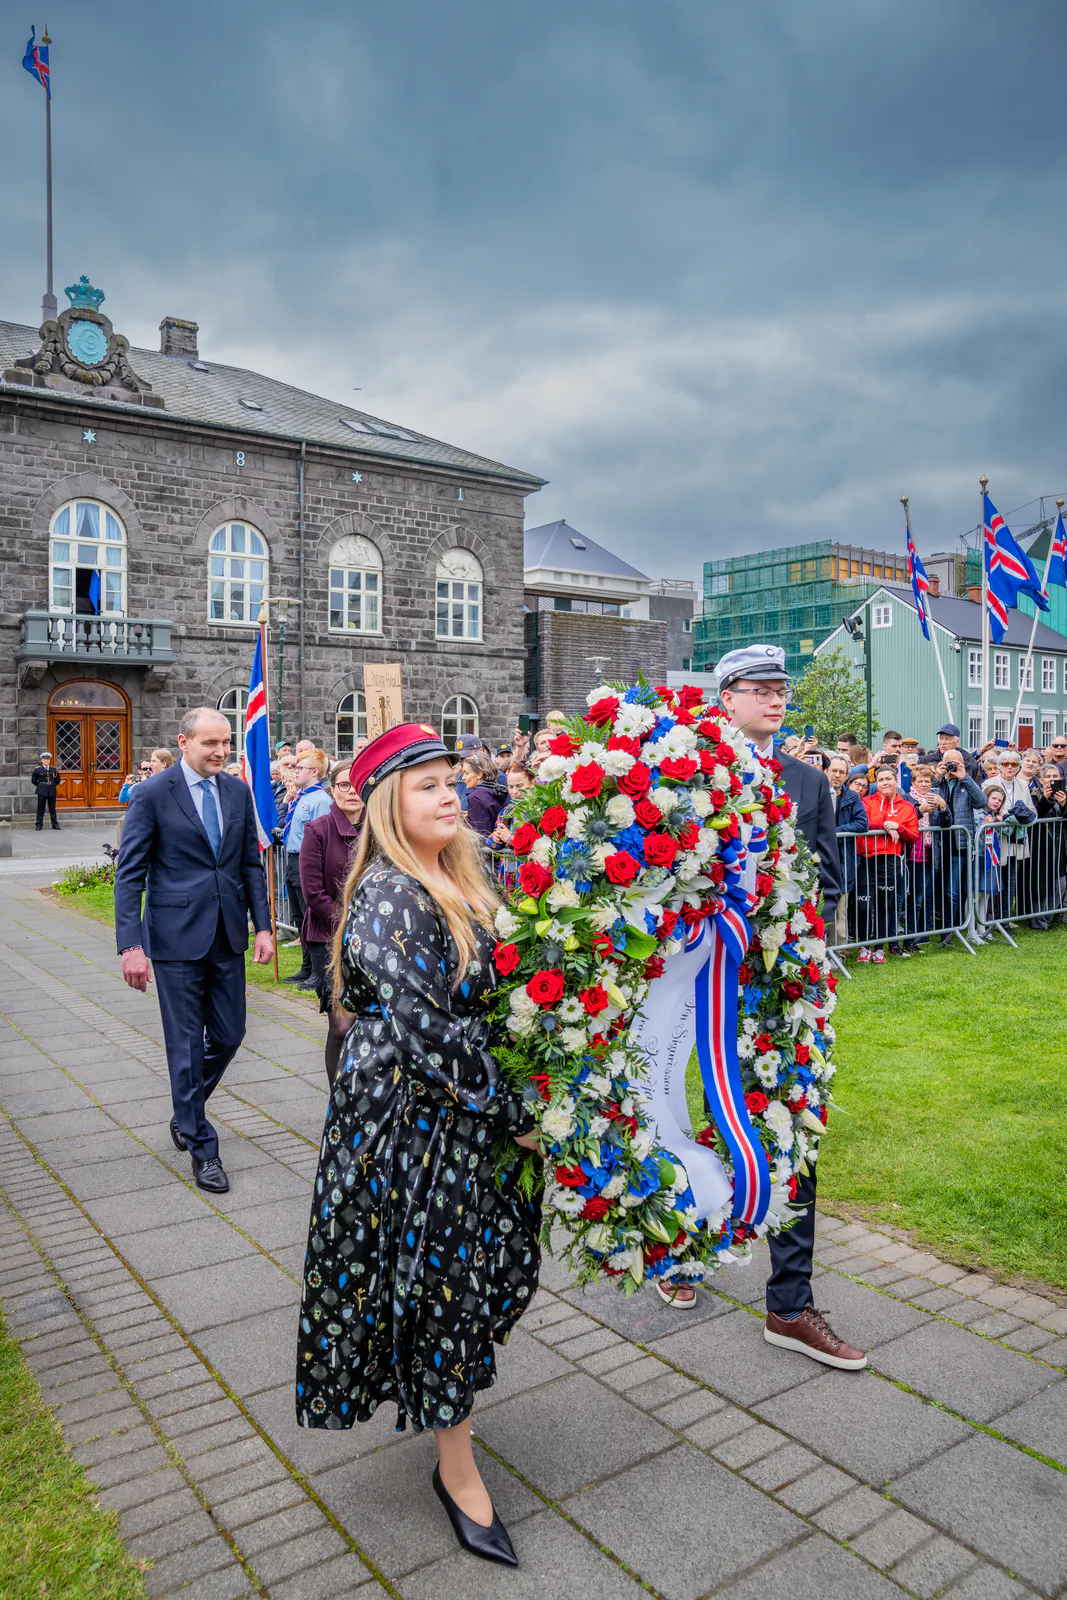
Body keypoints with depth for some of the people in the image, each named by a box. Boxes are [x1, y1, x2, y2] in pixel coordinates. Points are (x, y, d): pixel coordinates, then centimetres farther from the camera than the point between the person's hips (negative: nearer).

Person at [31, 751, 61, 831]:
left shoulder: (54, 769, 7)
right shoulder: (37, 769, 1)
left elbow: (57, 780, 18)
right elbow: (33, 780, 8)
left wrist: (52, 786, 12)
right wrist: (40, 786, 9)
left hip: (52, 791, 2)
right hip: (42, 792, -2)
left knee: (52, 809, 8)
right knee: (40, 809, 2)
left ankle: (55, 824, 12)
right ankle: (39, 825, 7)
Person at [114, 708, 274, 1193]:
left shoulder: (238, 792, 6)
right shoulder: (153, 793, -8)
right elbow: (129, 874, -9)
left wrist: (263, 926, 3)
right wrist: (131, 945, -16)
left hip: (228, 936, 5)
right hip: (177, 937, -5)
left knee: (228, 1035, 12)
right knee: (187, 1044, 4)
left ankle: (186, 1113, 38)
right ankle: (202, 1148, 18)